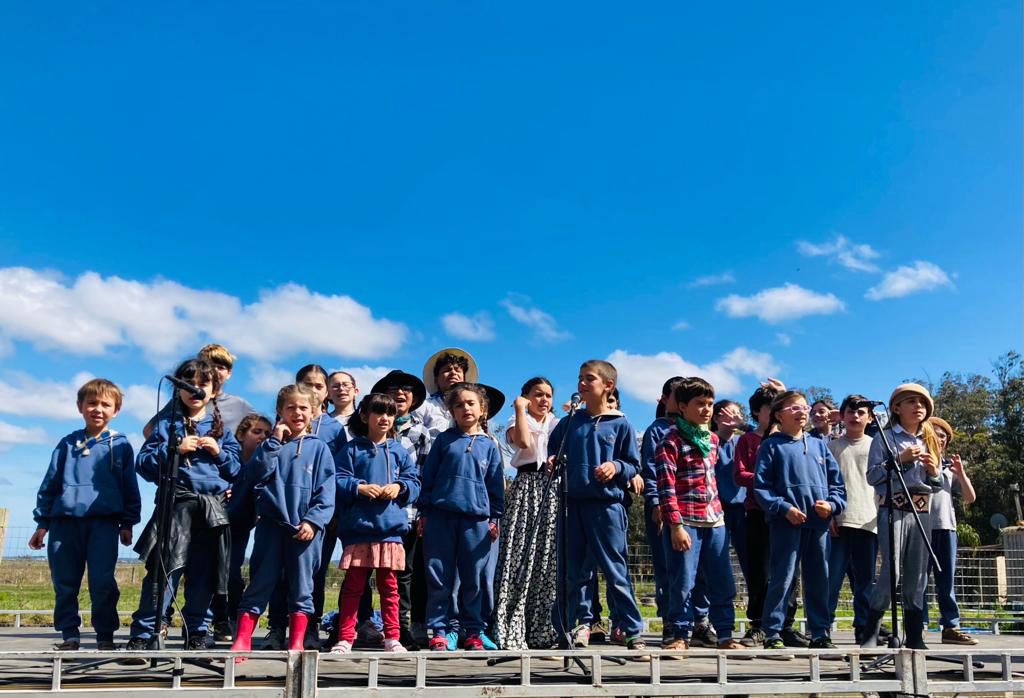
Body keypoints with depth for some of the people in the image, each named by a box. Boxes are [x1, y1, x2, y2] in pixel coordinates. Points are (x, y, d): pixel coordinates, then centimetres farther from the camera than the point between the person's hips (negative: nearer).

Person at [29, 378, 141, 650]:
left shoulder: (120, 445, 9)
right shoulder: (68, 444, 14)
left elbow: (130, 487, 10)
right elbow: (49, 484, 16)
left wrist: (127, 523, 5)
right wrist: (41, 523, 12)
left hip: (104, 521, -2)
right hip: (65, 521, 3)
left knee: (102, 581, -10)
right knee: (64, 582, 5)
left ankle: (105, 635, 3)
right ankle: (69, 635, 17)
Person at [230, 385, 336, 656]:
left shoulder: (319, 448, 5)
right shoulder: (271, 444, 10)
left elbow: (326, 491, -1)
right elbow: (257, 473, -6)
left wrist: (313, 520, -13)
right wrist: (275, 441, -8)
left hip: (305, 527, -1)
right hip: (271, 524, 1)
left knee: (301, 587, 5)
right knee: (260, 582, 3)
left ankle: (296, 643, 12)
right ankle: (241, 641, 8)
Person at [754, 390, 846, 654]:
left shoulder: (819, 445, 14)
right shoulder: (771, 446, 0)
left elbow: (837, 482, 14)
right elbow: (761, 486, -6)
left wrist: (832, 504, -4)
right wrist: (783, 508, -16)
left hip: (819, 522, 5)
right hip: (786, 523, -5)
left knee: (819, 579, 11)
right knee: (782, 578, -4)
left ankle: (820, 633, 21)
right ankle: (772, 633, 4)